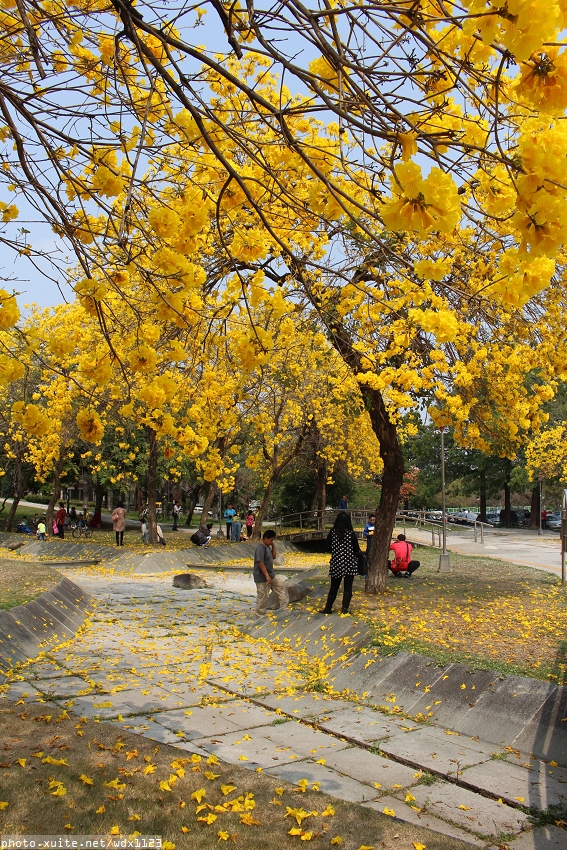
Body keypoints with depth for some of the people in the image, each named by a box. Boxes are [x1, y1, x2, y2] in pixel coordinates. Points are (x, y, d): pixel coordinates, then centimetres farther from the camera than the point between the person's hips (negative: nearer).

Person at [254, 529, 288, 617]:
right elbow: (260, 563, -27)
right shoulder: (260, 548, -22)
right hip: (262, 577, -10)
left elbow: (273, 557, 16)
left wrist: (273, 546, 3)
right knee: (263, 597, 0)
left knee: (281, 584, 15)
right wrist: (267, 576, -28)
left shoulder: (268, 547, 8)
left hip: (271, 574, 10)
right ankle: (260, 616, 13)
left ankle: (284, 606, 26)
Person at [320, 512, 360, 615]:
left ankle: (328, 608, 17)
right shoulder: (351, 534, -11)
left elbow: (327, 545, 2)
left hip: (336, 563, 2)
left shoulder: (333, 532, -7)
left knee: (334, 587, 13)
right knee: (348, 587, 7)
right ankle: (345, 608, 5)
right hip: (349, 564, -2)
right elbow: (357, 550, -6)